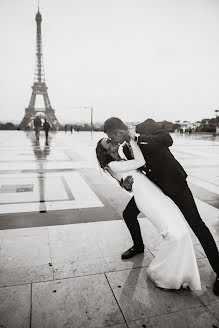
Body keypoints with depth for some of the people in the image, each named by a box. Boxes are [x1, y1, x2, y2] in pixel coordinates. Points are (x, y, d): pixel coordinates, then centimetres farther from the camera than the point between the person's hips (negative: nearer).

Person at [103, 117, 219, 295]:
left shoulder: (147, 125, -18)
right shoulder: (126, 148, -1)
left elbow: (167, 139, -34)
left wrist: (138, 138, -32)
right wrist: (127, 184, -19)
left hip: (173, 181, -6)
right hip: (152, 183, 6)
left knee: (196, 224, -4)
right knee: (128, 214, 6)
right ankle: (138, 246, 35)